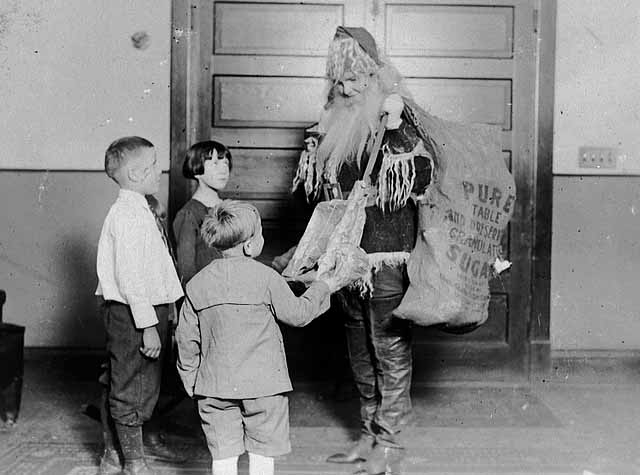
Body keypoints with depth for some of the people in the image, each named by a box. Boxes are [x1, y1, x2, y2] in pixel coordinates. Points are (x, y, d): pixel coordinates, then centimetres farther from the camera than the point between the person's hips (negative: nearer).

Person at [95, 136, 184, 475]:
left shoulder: (138, 211, 13)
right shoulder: (130, 215, -19)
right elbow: (130, 275, -24)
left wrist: (160, 313, 21)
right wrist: (148, 325, -24)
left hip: (139, 311, 11)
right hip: (133, 312, -11)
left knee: (119, 386, 19)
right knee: (133, 391, 1)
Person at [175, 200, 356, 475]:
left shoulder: (197, 284, 1)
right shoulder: (265, 278, -11)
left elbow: (187, 340, 5)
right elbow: (297, 314, 0)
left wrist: (191, 382, 17)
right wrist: (324, 287, 15)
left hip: (214, 384, 3)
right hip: (263, 383, -3)